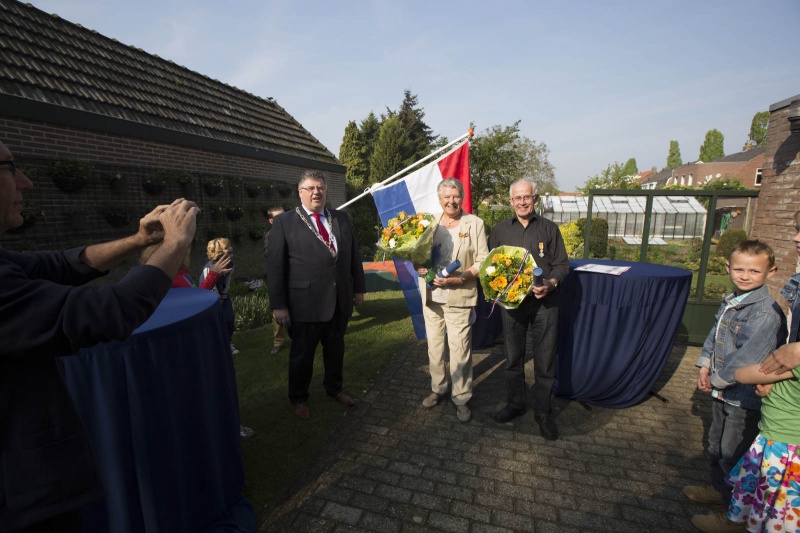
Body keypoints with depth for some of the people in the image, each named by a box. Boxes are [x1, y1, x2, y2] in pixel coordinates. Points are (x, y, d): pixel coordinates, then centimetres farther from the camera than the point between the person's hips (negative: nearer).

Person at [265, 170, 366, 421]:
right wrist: (278, 305, -11)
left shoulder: (341, 218, 8)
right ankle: (298, 398, 38)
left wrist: (359, 287, 9)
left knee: (336, 348, 20)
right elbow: (275, 265, -8)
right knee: (302, 353, 13)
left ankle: (334, 387, 45)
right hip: (305, 302, -4)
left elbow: (353, 254, 10)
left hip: (340, 300, 4)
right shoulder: (284, 221, -5)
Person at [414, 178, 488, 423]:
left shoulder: (475, 223, -1)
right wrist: (418, 266, -9)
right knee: (434, 347, 15)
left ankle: (461, 398, 21)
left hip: (459, 297, -3)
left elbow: (483, 261, -5)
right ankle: (438, 388, 35)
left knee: (460, 351, 1)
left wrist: (459, 277, -18)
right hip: (431, 296, 4)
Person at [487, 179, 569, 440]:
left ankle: (543, 411, 23)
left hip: (544, 302, -1)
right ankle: (516, 403, 31)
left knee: (545, 359, 5)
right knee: (513, 357, 11)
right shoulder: (500, 230, 8)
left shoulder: (549, 228, 6)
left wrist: (551, 283, -14)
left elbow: (562, 264, 5)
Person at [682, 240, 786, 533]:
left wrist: (716, 380, -16)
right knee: (716, 446, 24)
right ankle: (719, 489, 45)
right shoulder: (730, 301, 3)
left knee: (733, 455, 6)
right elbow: (715, 334, 10)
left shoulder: (766, 313, -23)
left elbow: (746, 358, -26)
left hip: (745, 398, -8)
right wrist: (705, 367, -1)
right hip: (724, 392, 8)